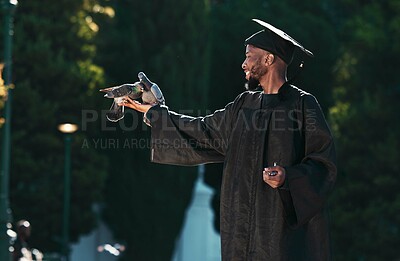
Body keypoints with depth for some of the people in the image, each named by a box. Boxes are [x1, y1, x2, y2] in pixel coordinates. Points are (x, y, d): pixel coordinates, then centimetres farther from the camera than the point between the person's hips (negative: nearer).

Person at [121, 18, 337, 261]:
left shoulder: (303, 105, -5)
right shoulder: (245, 104, 13)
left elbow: (325, 163, -8)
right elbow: (202, 132, 23)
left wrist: (288, 177, -24)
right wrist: (151, 111, 28)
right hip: (246, 221, 6)